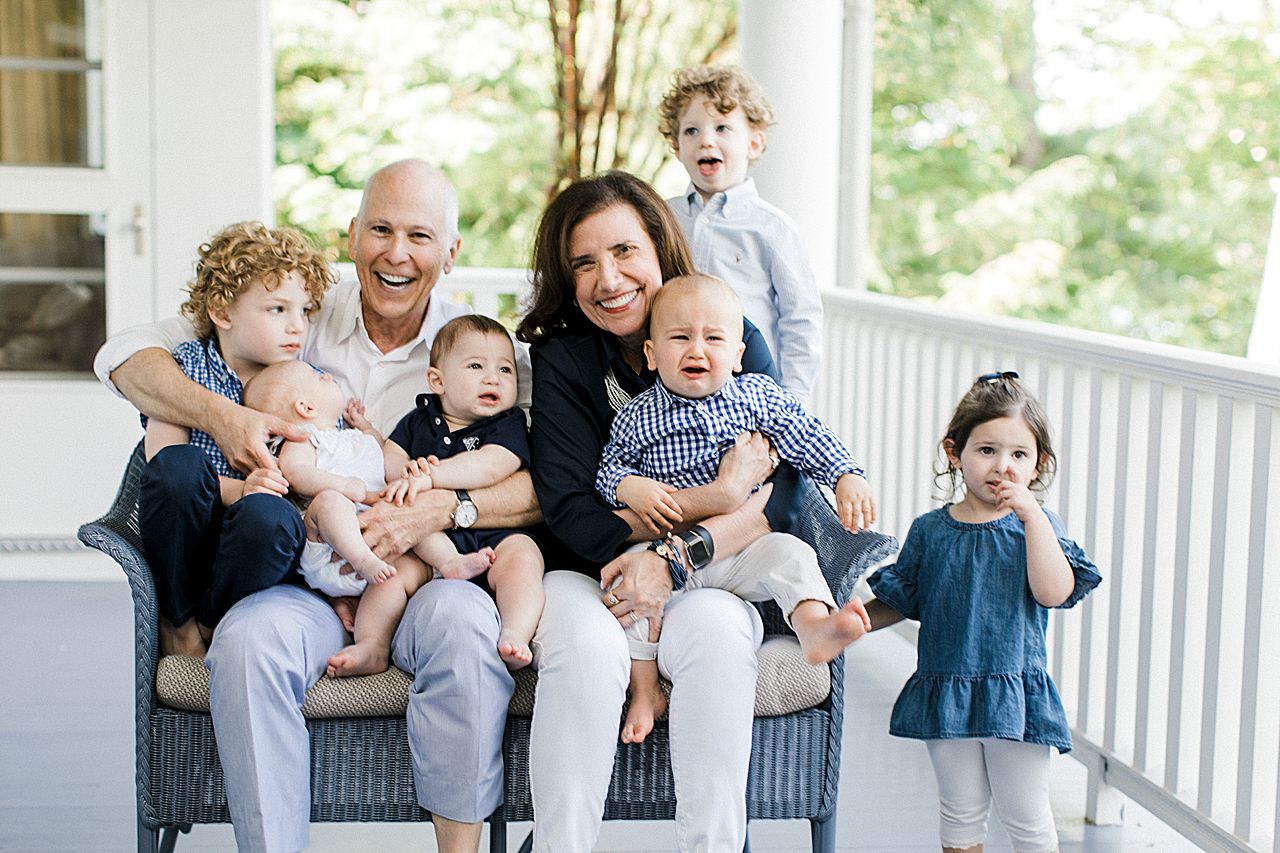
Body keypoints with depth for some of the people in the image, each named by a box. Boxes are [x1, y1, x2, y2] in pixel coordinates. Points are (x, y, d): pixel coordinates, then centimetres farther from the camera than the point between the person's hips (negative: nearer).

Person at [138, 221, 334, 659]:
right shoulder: (185, 367, 1)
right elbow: (164, 466, -10)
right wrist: (236, 489, -28)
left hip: (257, 552, 0)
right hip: (179, 545, 0)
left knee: (268, 514, -35)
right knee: (180, 463, -31)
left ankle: (209, 624, -5)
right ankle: (176, 618, -9)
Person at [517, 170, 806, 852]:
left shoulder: (731, 338, 3)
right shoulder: (560, 356, -1)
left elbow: (781, 493, -7)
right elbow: (570, 509, -12)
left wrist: (679, 554, -23)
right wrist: (711, 498, -22)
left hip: (710, 580, 1)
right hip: (584, 575, -1)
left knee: (716, 631, -32)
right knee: (588, 645, -33)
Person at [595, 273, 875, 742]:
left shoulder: (759, 396, 3)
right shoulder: (637, 417, 1)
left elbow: (812, 440, 6)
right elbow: (609, 465, 8)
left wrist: (849, 478, -9)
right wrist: (629, 487, -15)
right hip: (668, 550, -1)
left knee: (788, 552, -24)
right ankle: (644, 691, -18)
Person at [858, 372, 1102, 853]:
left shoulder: (1037, 525, -1)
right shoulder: (929, 531, 3)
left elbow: (1054, 592, -18)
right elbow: (899, 601, 11)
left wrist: (1031, 515, -22)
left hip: (1015, 693, -2)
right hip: (945, 695, 2)